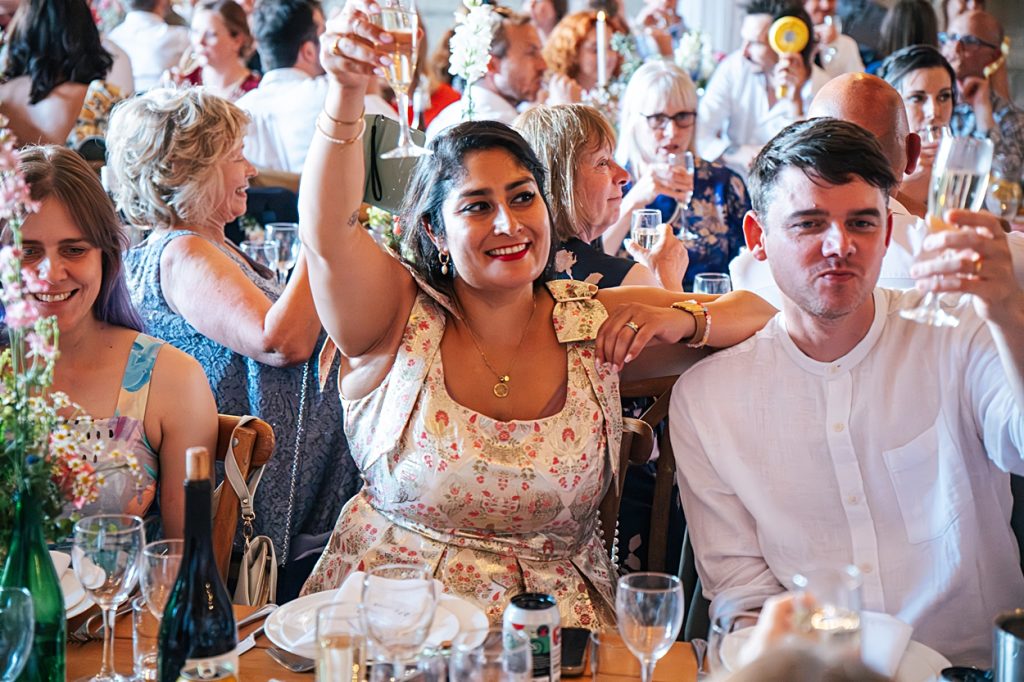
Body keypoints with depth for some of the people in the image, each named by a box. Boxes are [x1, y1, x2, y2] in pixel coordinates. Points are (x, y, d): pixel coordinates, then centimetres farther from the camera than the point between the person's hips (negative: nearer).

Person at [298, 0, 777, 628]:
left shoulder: (597, 326, 3)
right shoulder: (402, 318, -3)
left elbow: (760, 314, 8)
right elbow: (329, 230, -22)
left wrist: (683, 320, -12)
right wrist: (346, 93, -36)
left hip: (554, 620, 2)